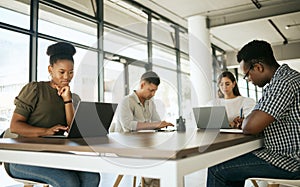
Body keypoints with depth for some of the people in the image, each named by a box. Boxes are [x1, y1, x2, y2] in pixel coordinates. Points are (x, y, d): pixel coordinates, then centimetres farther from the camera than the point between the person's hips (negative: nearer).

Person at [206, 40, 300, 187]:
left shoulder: (283, 83, -22)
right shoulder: (284, 77, 12)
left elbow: (250, 127, -28)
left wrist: (244, 123, -5)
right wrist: (245, 120, 5)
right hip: (286, 153, 11)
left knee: (217, 170, -12)